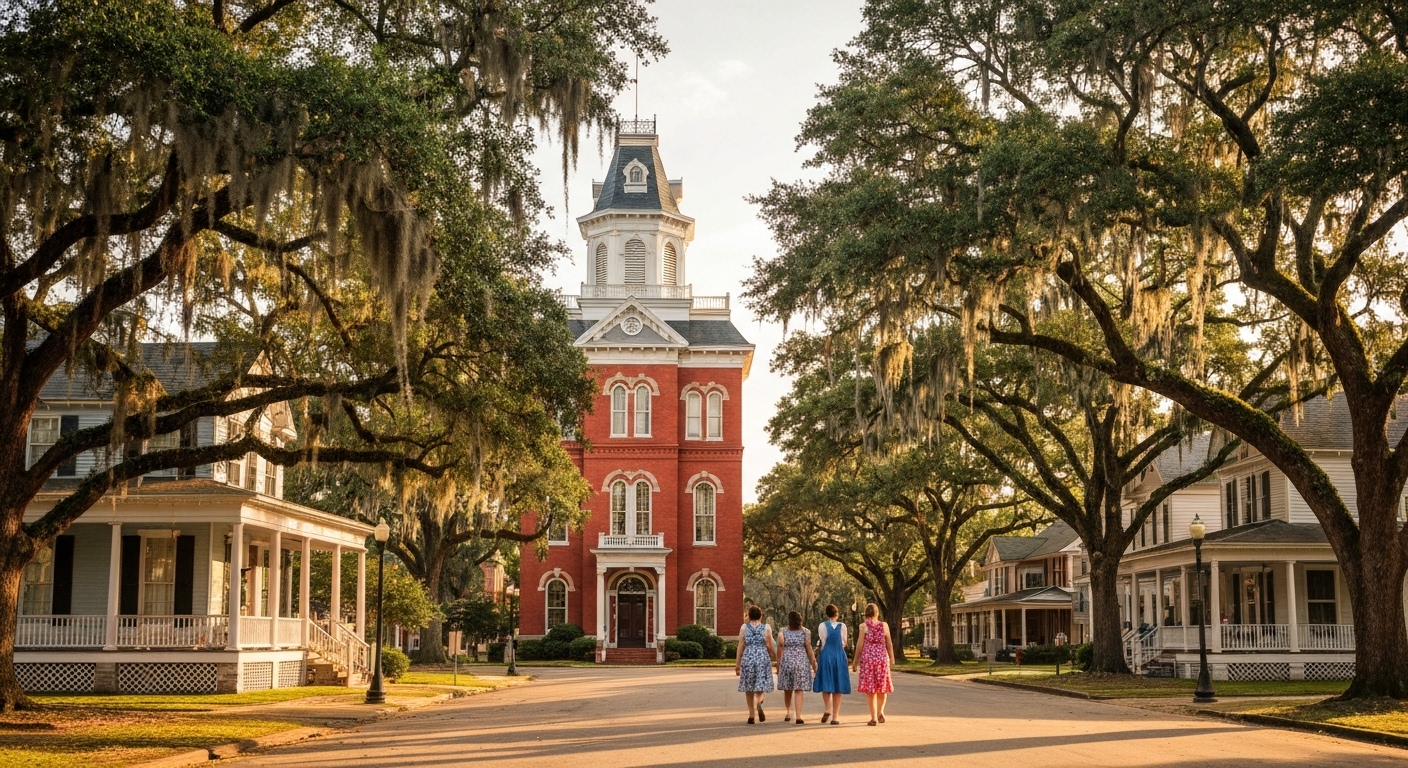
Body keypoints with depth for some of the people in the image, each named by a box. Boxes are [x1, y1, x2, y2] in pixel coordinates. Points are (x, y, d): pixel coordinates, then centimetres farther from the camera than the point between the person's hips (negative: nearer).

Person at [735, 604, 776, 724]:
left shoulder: (744, 627, 2)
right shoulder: (766, 628, 0)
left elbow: (741, 646, 2)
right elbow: (770, 646, -2)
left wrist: (737, 663, 7)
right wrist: (776, 656, 17)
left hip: (748, 659, 1)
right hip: (763, 658, -1)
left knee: (748, 688, 12)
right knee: (760, 687, 2)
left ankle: (751, 716, 13)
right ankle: (758, 703, -31)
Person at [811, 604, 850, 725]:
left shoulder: (822, 626, -3)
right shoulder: (842, 626, -1)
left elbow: (822, 643, -1)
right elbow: (844, 643, 5)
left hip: (826, 655, -1)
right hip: (839, 656, 1)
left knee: (826, 684, 11)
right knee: (838, 686, 5)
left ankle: (828, 709, -9)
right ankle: (835, 716, 4)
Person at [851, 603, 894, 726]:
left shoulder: (864, 626, -5)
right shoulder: (884, 625, 1)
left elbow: (859, 645, -5)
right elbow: (889, 644, 4)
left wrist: (855, 661, 3)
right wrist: (892, 659, 16)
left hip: (867, 658, -2)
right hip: (882, 658, 2)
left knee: (870, 689, 0)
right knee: (882, 687, 19)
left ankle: (874, 717, -3)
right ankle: (880, 712, 14)